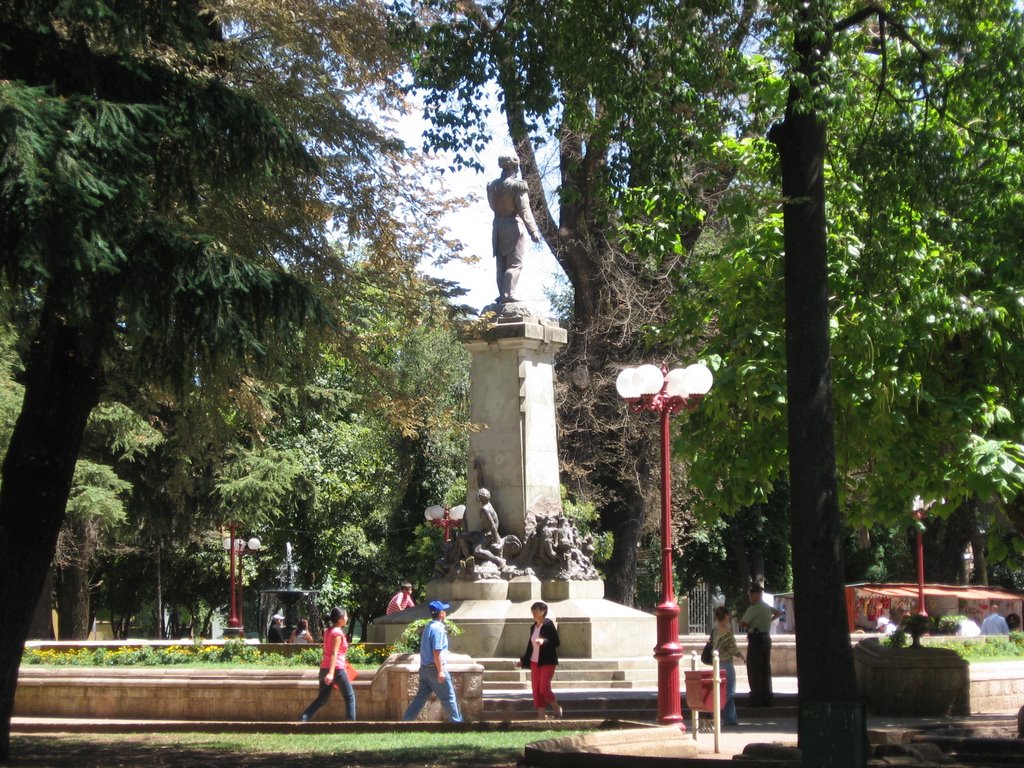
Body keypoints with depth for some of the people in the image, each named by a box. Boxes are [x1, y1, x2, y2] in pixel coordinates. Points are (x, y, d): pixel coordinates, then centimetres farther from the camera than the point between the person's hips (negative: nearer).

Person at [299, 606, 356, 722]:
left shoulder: (328, 631, 13)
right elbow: (334, 654, -20)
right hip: (336, 669, -8)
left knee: (322, 698, 10)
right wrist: (331, 673, -26)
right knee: (350, 696, 6)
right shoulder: (338, 633, -12)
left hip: (324, 668, 8)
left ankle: (303, 719, -2)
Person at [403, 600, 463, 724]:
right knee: (448, 697, 3)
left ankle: (406, 720, 8)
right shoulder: (438, 629, -17)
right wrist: (440, 671, -21)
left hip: (425, 668, 9)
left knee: (421, 696, 11)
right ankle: (457, 722, 12)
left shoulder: (429, 627, 12)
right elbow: (436, 652, -22)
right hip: (435, 668, -9)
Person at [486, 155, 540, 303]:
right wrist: (533, 231, -13)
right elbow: (524, 210, -15)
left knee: (501, 264, 10)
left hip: (497, 225, 6)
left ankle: (502, 295, 8)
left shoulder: (492, 186, 5)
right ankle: (508, 294, -15)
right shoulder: (517, 185, -13)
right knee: (515, 263, -4)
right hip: (513, 225, -6)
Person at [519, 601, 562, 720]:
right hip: (535, 662, 7)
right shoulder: (533, 627, 12)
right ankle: (541, 715, 8)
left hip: (547, 662, -7)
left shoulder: (549, 625, -9)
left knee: (544, 688, -11)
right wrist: (524, 660, 21)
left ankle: (557, 708, 13)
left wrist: (544, 641, -30)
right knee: (536, 689, 2)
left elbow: (556, 642, -14)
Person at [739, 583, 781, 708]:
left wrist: (747, 626, 6)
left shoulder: (754, 608, -15)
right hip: (766, 639, 9)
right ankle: (767, 699, 15)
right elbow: (777, 613, 33)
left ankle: (756, 701, -8)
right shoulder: (767, 607, 13)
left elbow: (742, 623, -14)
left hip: (756, 640, -9)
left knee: (754, 671, -6)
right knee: (765, 670, 12)